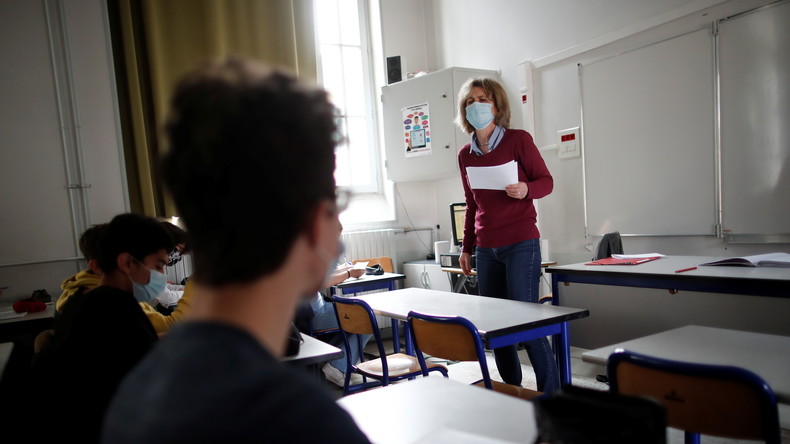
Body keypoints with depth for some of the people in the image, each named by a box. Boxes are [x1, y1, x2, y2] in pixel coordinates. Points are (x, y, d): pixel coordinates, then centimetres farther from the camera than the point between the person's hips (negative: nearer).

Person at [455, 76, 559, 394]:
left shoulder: (519, 139, -3)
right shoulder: (465, 155, 11)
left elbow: (546, 181, 1)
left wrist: (526, 189, -21)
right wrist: (467, 247, 18)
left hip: (521, 243, -5)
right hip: (486, 249, 5)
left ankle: (551, 395, 10)